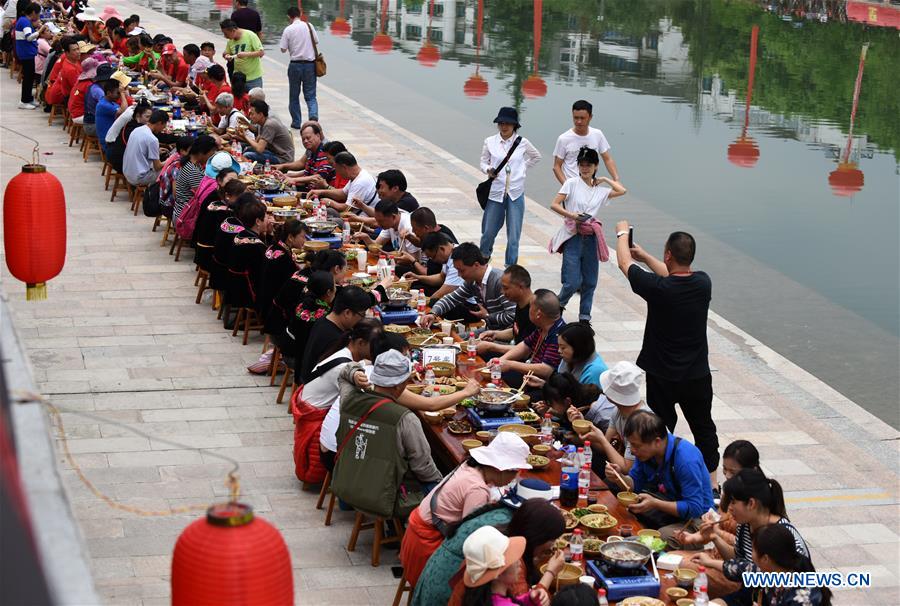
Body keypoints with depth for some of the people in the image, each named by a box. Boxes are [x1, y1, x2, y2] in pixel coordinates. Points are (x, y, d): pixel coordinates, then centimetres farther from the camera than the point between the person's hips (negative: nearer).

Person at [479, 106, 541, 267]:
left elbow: (536, 157, 18)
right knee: (489, 232, 8)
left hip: (516, 194, 0)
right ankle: (483, 259, 36)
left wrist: (523, 168, 8)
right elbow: (483, 162, 6)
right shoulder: (490, 142, 0)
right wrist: (488, 170, -15)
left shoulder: (522, 143, 0)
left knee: (513, 236, -5)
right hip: (495, 192, 0)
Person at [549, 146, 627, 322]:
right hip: (573, 236, -4)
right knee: (573, 282, -9)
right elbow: (554, 205, -5)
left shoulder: (600, 190, 11)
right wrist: (572, 215, -17)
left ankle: (584, 317, 19)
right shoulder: (572, 183, 0)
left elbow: (621, 191, 4)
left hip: (591, 238, 4)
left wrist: (605, 179, 11)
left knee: (590, 282, 7)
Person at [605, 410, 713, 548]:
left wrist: (655, 504, -36)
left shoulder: (687, 458, -30)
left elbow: (694, 508, -29)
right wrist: (619, 478, -16)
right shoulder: (646, 451, -6)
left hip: (696, 516, -7)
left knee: (662, 537, -33)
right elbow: (635, 483, 8)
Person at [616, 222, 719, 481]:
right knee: (704, 429, 18)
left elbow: (624, 263, -6)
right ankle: (711, 483, 27)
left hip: (662, 376, -4)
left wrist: (622, 234, 13)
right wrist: (645, 256, 22)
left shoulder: (658, 288, -23)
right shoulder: (703, 283, -11)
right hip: (698, 375, 4)